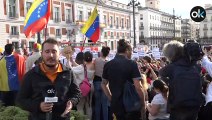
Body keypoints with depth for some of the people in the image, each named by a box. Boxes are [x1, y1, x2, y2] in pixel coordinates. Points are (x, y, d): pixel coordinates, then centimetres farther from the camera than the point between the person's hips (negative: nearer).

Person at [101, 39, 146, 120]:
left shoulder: (108, 65, 2)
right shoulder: (131, 64, -12)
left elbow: (103, 84, 10)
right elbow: (138, 87, -17)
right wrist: (143, 104, -6)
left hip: (115, 104, 5)